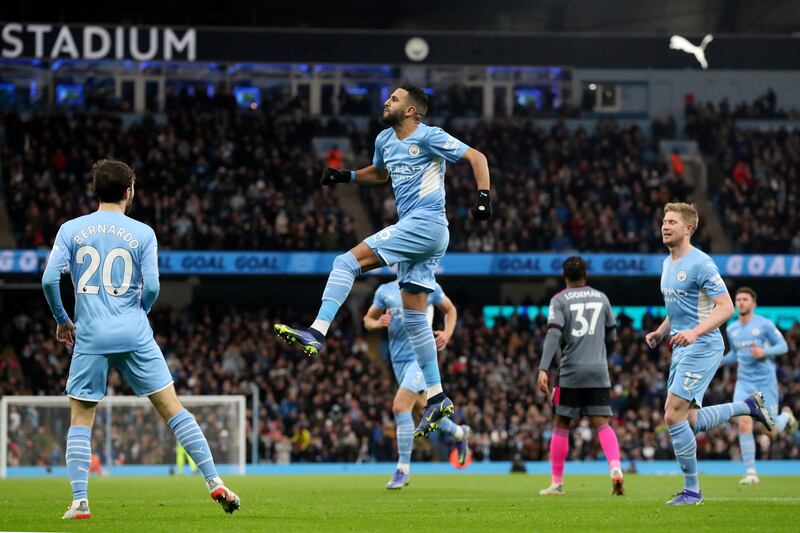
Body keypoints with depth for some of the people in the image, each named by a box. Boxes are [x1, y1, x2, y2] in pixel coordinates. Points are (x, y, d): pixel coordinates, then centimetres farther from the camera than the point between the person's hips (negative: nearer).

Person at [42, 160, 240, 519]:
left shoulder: (71, 230, 4)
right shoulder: (142, 233, 2)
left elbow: (49, 279, -2)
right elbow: (151, 287, -4)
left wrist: (62, 320, 13)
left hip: (89, 337, 0)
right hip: (134, 335, 0)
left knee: (80, 420, 10)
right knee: (172, 408, 6)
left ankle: (79, 501, -2)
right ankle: (215, 484, 4)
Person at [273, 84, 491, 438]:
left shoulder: (429, 137, -7)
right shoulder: (385, 140, 17)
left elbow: (476, 157, -8)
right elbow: (379, 173, 37)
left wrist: (484, 196, -20)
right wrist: (346, 177, 21)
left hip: (426, 222, -9)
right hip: (414, 230, 9)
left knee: (347, 262, -15)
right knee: (413, 316, 6)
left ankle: (317, 333, -23)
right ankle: (436, 398, 7)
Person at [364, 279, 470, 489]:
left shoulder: (430, 287, 0)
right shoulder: (384, 291, 7)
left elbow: (450, 310, 15)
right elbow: (367, 320, 13)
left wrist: (447, 333, -3)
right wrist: (378, 323, -10)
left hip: (422, 355, -5)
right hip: (399, 359, 5)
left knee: (400, 406, -18)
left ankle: (403, 469, -9)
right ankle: (459, 433, 43)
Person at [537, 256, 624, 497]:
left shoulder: (559, 300, 0)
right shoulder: (601, 298, 12)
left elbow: (554, 334, -14)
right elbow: (611, 336, 18)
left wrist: (543, 369, -19)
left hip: (571, 371, -2)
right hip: (599, 371, 2)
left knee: (561, 425, 8)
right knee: (602, 424, -1)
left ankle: (557, 483, 11)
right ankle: (615, 468, -25)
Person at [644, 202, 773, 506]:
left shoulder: (700, 263, -14)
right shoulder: (668, 264, 15)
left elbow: (725, 306, -19)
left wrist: (695, 332, -30)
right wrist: (660, 333, 12)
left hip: (702, 347, -9)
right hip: (682, 350, 9)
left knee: (673, 417, -12)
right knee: (690, 422, 9)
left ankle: (691, 491, -2)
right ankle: (749, 406, 28)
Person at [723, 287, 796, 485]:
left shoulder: (764, 324, -7)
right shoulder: (731, 330, 8)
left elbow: (783, 346, -4)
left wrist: (764, 352, -22)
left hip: (766, 382, -3)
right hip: (744, 383, 3)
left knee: (772, 432, 2)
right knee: (744, 424, -16)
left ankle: (786, 416, 40)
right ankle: (751, 473, -11)